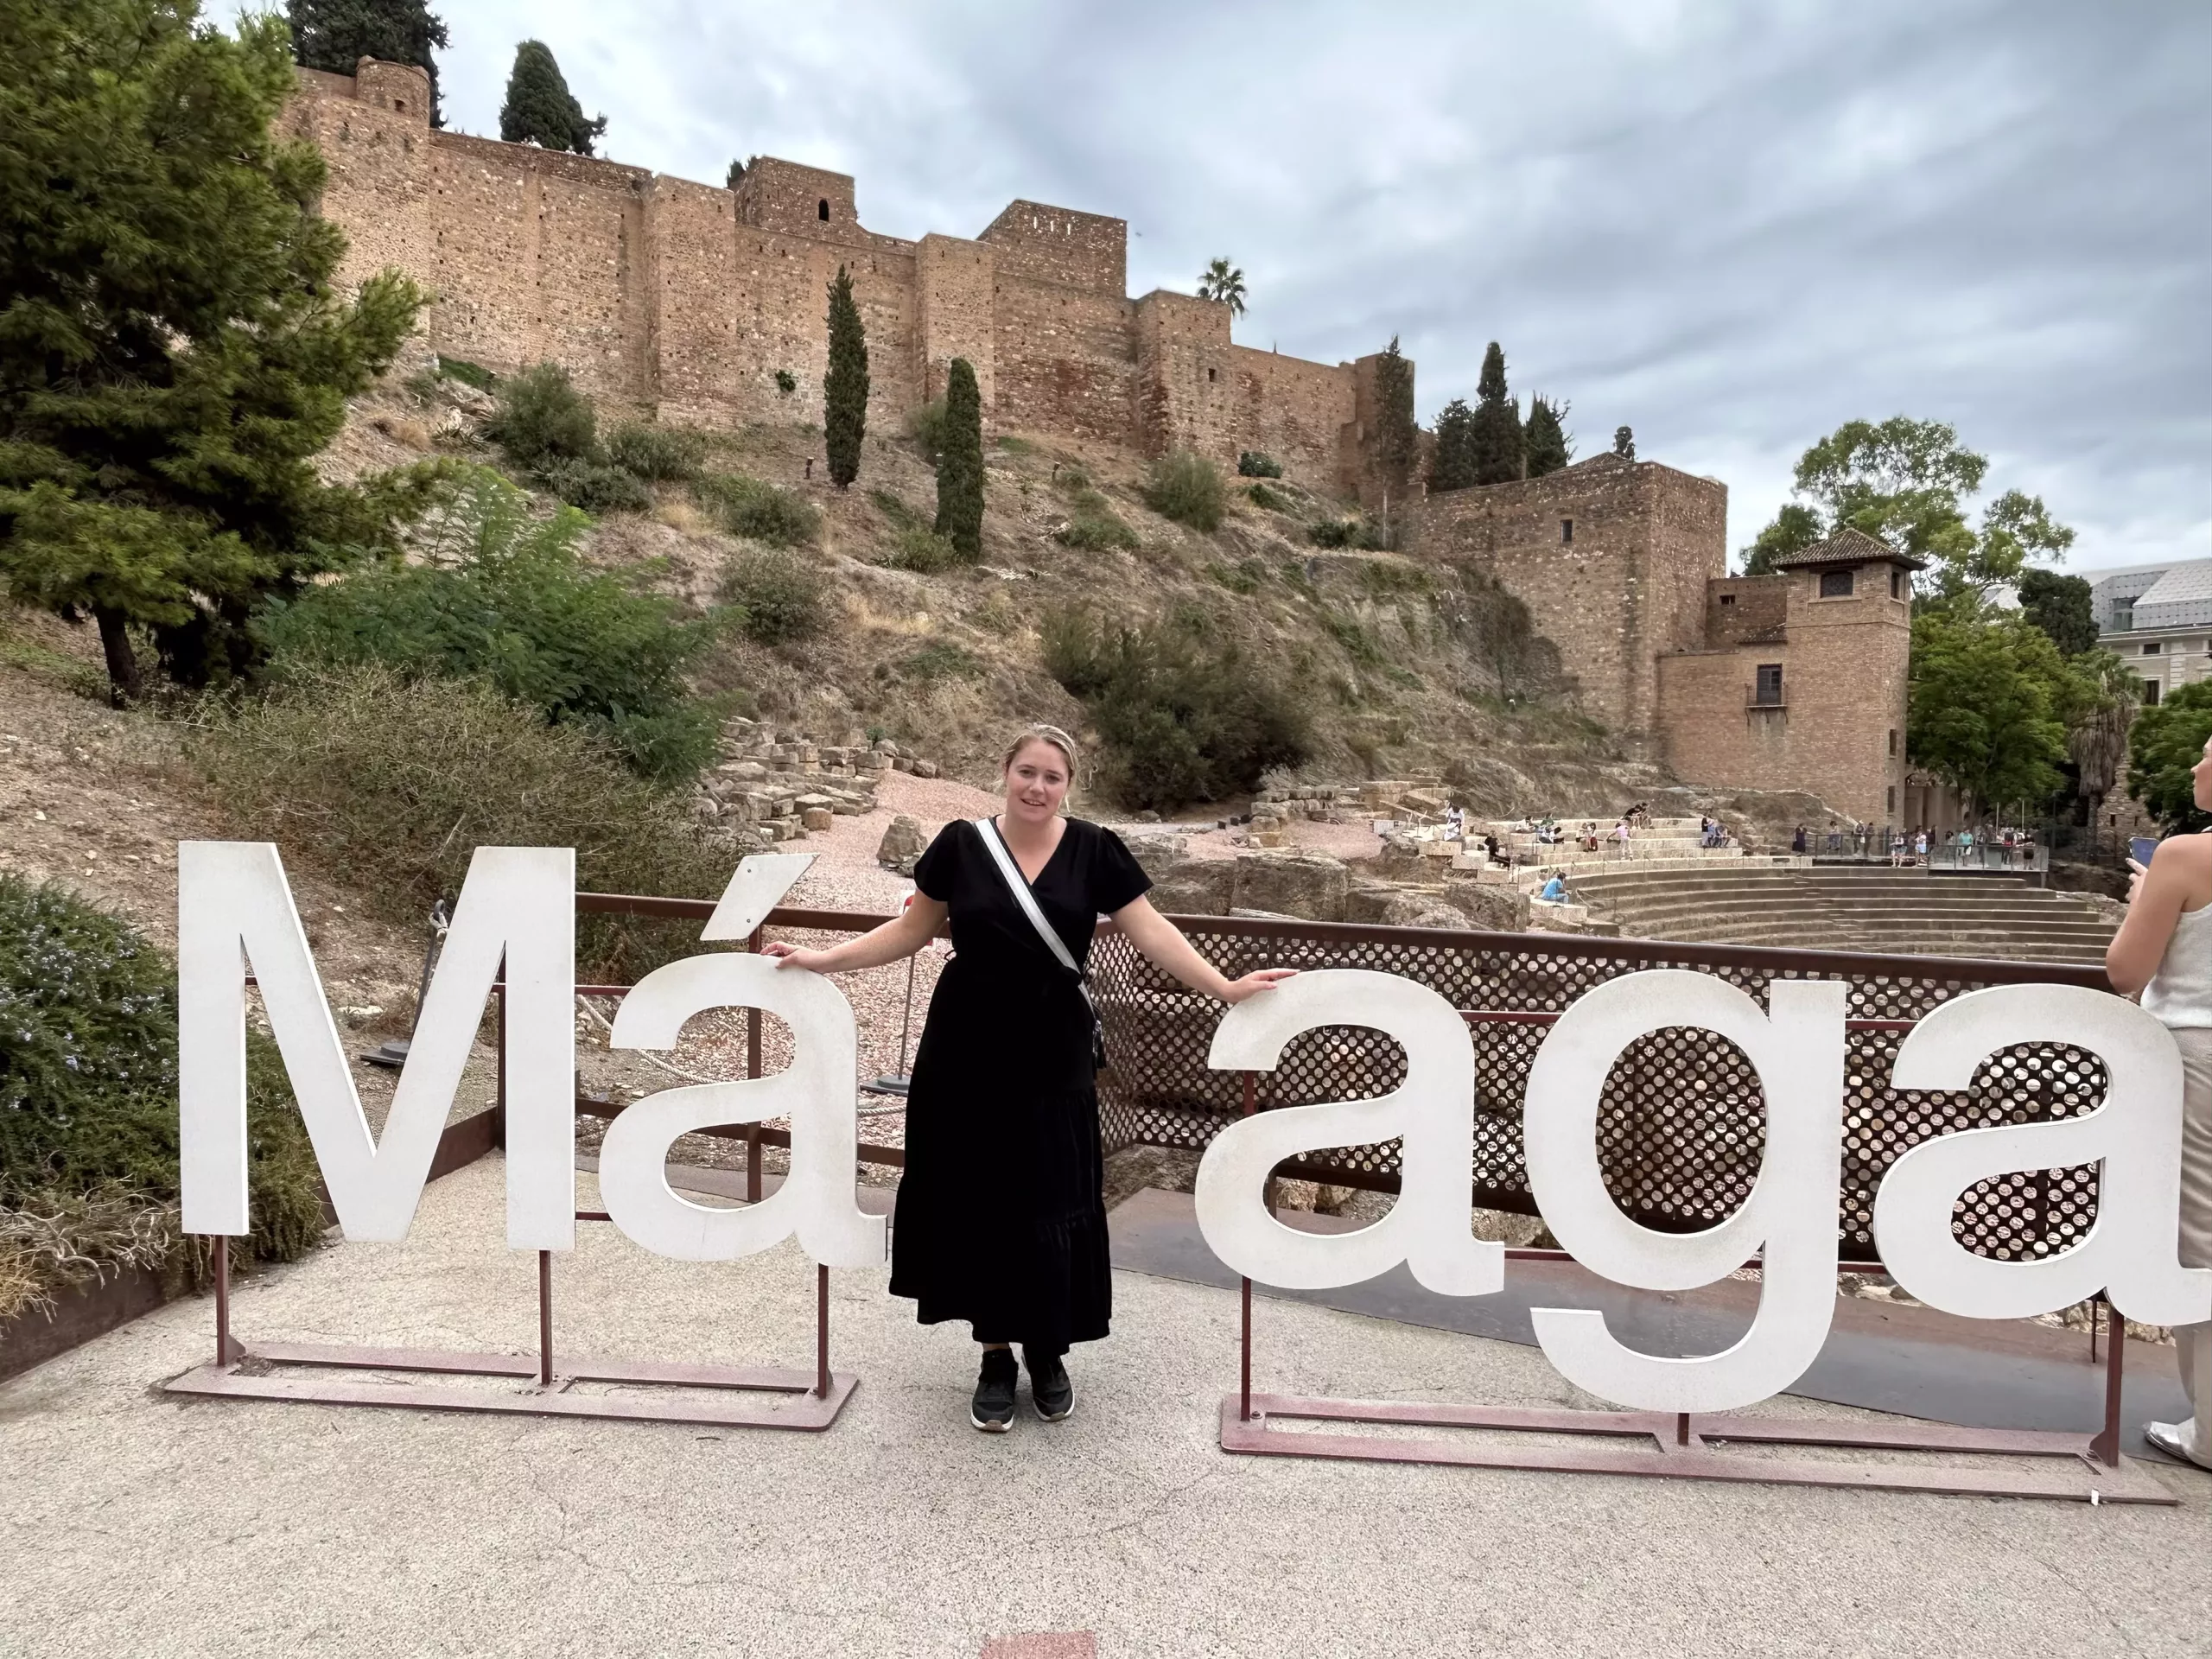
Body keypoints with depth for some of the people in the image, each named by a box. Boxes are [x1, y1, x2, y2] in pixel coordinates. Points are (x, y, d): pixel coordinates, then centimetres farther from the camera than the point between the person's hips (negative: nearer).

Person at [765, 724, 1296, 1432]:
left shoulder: (1094, 850, -5)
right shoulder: (961, 844, -3)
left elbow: (1151, 932, -6)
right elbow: (911, 930, 6)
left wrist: (1224, 987, -15)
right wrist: (822, 959, 1)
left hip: (1051, 1057, 0)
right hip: (966, 1053, 1)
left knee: (1049, 1206, 6)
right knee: (975, 1204, 7)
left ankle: (1048, 1355, 28)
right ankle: (996, 1356, 25)